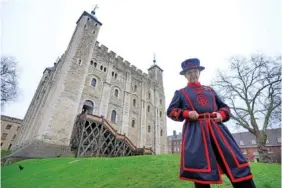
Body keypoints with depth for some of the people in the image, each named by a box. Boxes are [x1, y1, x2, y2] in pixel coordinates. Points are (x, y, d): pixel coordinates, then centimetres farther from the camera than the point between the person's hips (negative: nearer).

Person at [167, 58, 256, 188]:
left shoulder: (209, 90, 23)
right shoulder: (180, 93, 13)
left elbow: (224, 107, 23)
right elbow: (171, 111, 6)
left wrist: (221, 114, -1)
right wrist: (186, 113, -12)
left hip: (216, 128, 4)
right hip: (195, 131, -3)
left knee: (236, 162, 0)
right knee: (200, 168, -3)